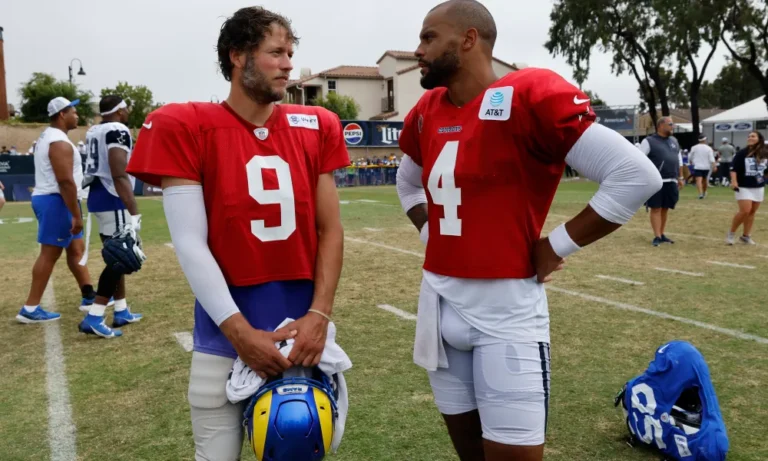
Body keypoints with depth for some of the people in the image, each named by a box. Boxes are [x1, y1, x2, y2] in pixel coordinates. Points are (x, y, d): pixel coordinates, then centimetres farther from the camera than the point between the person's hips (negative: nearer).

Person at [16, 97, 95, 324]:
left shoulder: (48, 137, 16)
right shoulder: (60, 142, -17)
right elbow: (65, 181, -23)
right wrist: (76, 215, -23)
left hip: (52, 200, 11)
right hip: (56, 202, -11)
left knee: (76, 249, 15)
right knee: (49, 253, -6)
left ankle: (89, 295, 23)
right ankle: (30, 309, -2)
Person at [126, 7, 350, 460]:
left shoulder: (316, 127, 3)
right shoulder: (186, 128, -7)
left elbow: (330, 230, 2)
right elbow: (191, 244, -10)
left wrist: (319, 313, -9)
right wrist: (240, 332, -13)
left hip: (303, 330, 3)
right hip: (227, 334, -3)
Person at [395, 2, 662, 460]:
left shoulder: (529, 97, -15)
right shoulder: (427, 113, 7)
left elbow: (636, 176, -17)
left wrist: (557, 245, -12)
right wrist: (430, 231, 10)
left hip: (506, 308, -6)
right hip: (440, 302, 7)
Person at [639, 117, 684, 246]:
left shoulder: (674, 141, 16)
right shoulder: (649, 141, -4)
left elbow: (679, 159, 23)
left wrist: (680, 177, 20)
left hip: (671, 182, 6)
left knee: (665, 208, 10)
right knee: (656, 208, -4)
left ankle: (662, 234, 19)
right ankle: (657, 236, -2)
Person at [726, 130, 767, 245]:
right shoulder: (742, 153, -8)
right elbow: (734, 169, -12)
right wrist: (734, 181, -25)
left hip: (759, 187, 4)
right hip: (744, 187, -4)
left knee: (752, 212, 8)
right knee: (745, 211, -14)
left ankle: (746, 236, 18)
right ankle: (731, 233, 3)